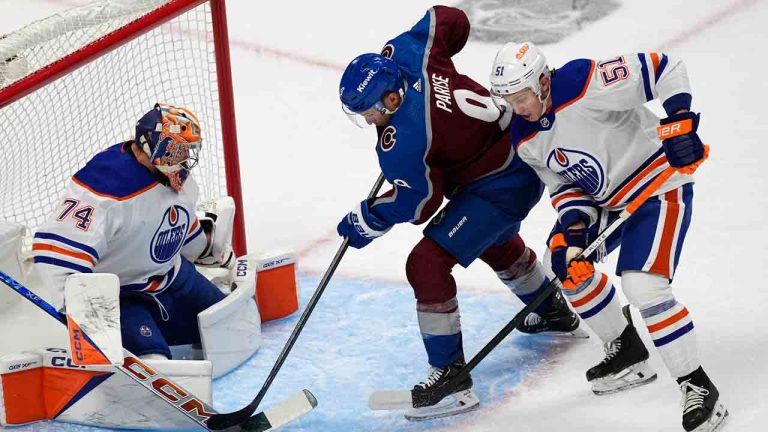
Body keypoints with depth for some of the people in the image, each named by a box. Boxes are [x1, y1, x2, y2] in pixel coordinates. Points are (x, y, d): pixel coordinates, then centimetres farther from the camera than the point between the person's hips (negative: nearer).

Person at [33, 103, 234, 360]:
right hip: (117, 295, -9)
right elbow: (56, 245, -38)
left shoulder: (178, 181, -1)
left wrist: (211, 251, 36)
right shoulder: (106, 184, -31)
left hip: (173, 278, 9)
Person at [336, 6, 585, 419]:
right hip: (519, 150, 10)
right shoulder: (403, 53, -13)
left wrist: (367, 220, -8)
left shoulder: (402, 141, -33)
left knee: (427, 263, -13)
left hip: (501, 187, -10)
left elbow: (418, 204, -22)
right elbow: (450, 19, 4)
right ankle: (555, 311, 60)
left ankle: (450, 374, -7)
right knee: (497, 243, 36)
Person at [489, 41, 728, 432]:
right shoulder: (525, 140, -3)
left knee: (642, 286, -21)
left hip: (659, 184, -9)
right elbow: (565, 184, 2)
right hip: (606, 200, 9)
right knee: (567, 260, 12)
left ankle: (699, 388, -9)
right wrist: (571, 229, -14)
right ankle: (627, 354, 26)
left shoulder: (588, 84, -27)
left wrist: (680, 120, -31)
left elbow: (663, 67, -22)